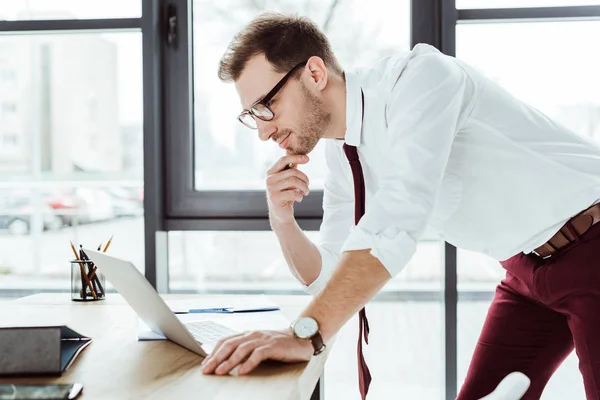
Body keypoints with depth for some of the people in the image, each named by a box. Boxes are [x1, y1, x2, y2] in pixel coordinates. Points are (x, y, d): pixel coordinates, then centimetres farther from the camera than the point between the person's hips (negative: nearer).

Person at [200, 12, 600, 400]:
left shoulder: (418, 74, -24)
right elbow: (329, 277, 5)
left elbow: (398, 216, -37)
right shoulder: (340, 154, 0)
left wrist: (307, 333, -41)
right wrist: (283, 222, -15)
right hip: (528, 269, 7)